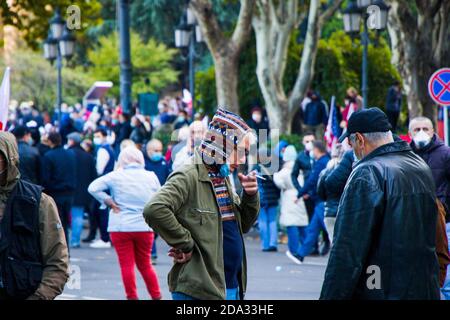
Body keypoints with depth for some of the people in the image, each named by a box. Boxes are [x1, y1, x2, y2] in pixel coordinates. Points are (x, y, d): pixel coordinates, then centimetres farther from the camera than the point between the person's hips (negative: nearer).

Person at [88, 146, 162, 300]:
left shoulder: (116, 176, -5)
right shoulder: (151, 177, 3)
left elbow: (93, 188, -11)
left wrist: (109, 202, -5)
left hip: (121, 227, -3)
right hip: (145, 228, 3)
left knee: (127, 265, 2)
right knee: (145, 265, 16)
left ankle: (132, 296, 2)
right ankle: (156, 296, 17)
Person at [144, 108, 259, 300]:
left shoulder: (223, 179, 15)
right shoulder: (188, 178, -14)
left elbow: (243, 226, 23)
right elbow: (154, 210, -30)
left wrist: (251, 197, 4)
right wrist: (185, 244, -21)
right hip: (199, 291, -9)